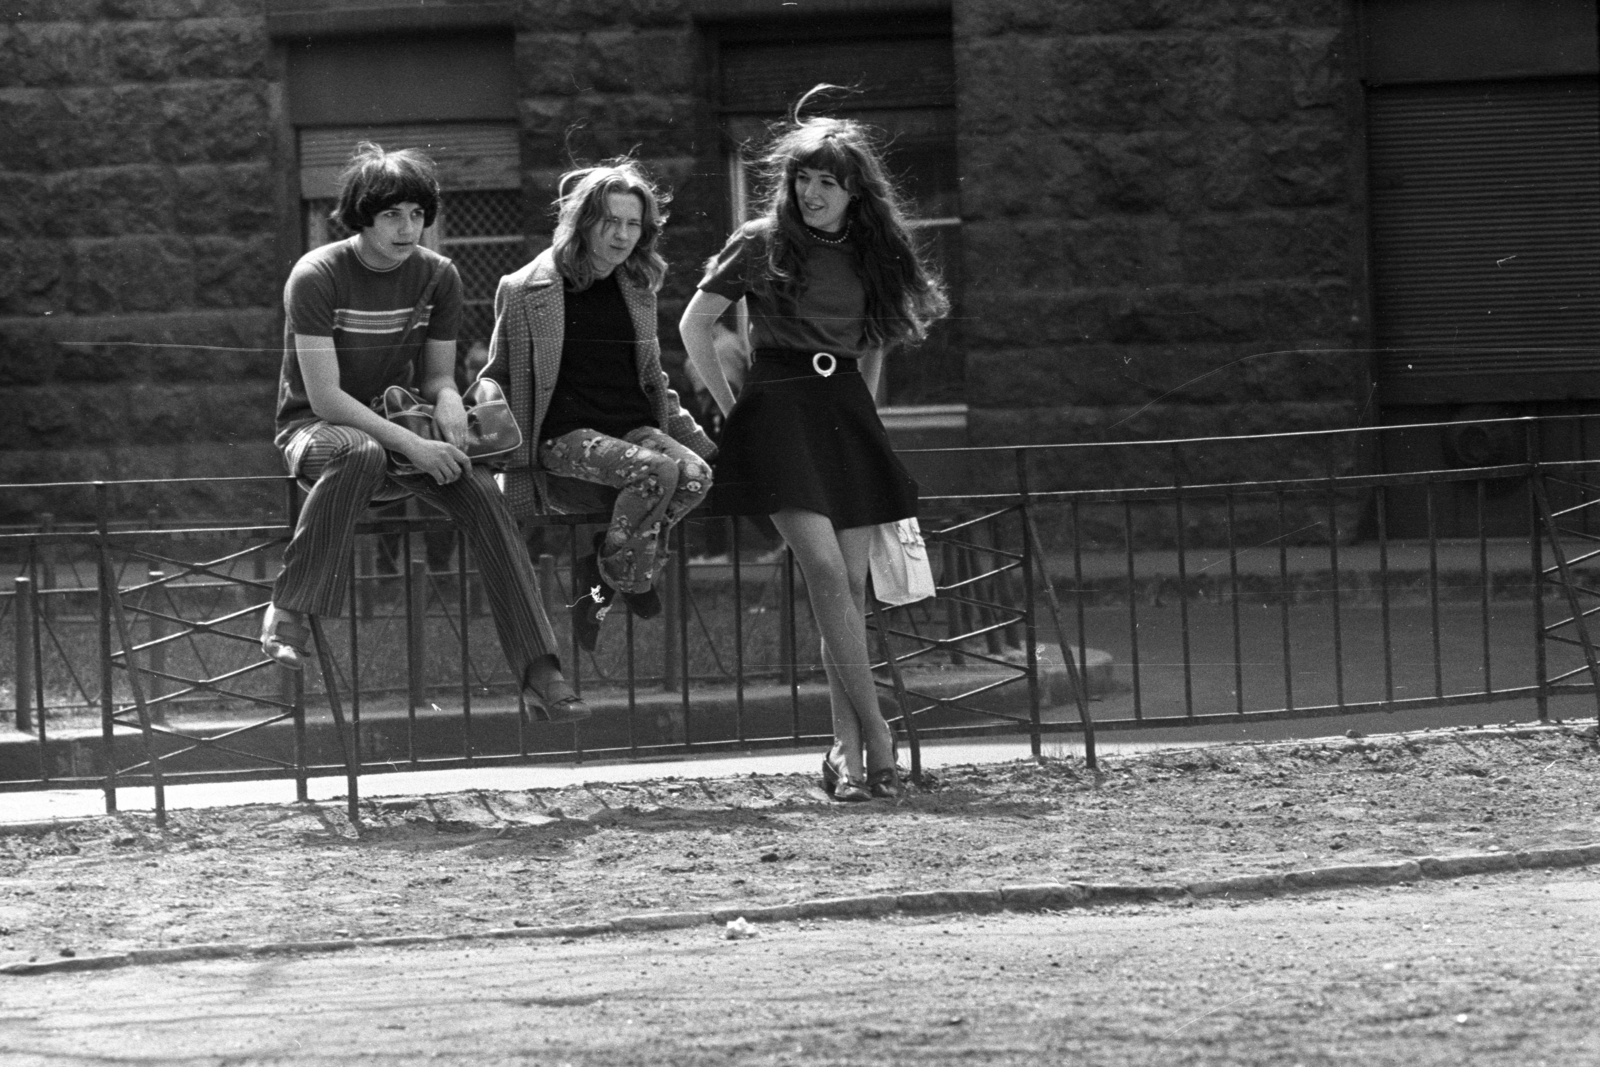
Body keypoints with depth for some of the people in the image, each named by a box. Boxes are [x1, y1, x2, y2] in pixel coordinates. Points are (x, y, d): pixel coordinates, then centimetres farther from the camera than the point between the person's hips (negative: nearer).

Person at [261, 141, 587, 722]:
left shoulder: (437, 276, -1)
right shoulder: (317, 276, -17)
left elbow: (436, 374, 8)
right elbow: (324, 396, -22)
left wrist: (448, 401, -18)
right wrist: (411, 446, -31)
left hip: (397, 420, 4)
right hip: (315, 427, -4)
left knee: (480, 490, -24)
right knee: (359, 454, -42)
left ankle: (540, 673, -28)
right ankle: (288, 610, -30)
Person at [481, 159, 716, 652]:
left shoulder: (636, 288, 14)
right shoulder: (526, 290, -3)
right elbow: (500, 377, 5)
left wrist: (690, 433, 17)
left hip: (632, 426, 6)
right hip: (564, 433, -6)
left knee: (695, 472, -26)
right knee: (655, 471, -33)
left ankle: (598, 569, -7)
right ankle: (623, 575, -11)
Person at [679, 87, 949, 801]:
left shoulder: (870, 255, 11)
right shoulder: (762, 244, -2)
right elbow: (694, 326, 3)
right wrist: (731, 407, 2)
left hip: (847, 414, 5)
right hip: (781, 412, -5)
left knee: (851, 584, 0)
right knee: (825, 568, -18)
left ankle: (846, 752, 3)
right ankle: (875, 736, -17)